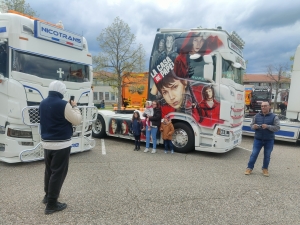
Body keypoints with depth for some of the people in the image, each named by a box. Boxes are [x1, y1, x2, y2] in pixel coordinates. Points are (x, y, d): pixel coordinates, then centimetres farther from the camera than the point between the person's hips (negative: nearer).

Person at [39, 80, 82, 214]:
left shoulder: (43, 104, 6)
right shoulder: (63, 104, -18)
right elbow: (77, 120, -12)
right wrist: (74, 107, 2)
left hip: (46, 143, 8)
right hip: (61, 144, -8)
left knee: (49, 170, 22)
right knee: (58, 173, 2)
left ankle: (47, 196, 37)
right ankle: (51, 204, 9)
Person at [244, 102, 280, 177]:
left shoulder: (274, 117, -2)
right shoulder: (256, 116, 4)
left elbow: (277, 128, -8)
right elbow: (251, 125, 9)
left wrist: (268, 126, -24)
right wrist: (254, 126, -15)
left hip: (269, 140, -1)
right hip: (258, 139, 1)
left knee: (267, 156, 10)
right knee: (254, 154, 1)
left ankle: (265, 169, 27)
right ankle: (249, 168, 9)